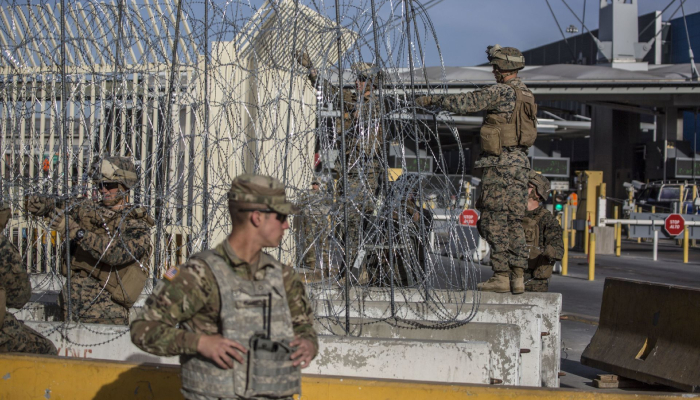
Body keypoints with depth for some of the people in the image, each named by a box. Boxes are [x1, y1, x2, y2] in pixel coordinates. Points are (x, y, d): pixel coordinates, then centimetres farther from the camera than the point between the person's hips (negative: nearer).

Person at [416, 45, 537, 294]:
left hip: (500, 162, -8)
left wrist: (433, 101, 0)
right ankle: (517, 277, 6)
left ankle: (501, 276, -5)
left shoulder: (503, 92, -11)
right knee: (514, 222, 8)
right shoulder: (526, 94, 15)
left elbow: (466, 103, -10)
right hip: (520, 161, 8)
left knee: (495, 220, -4)